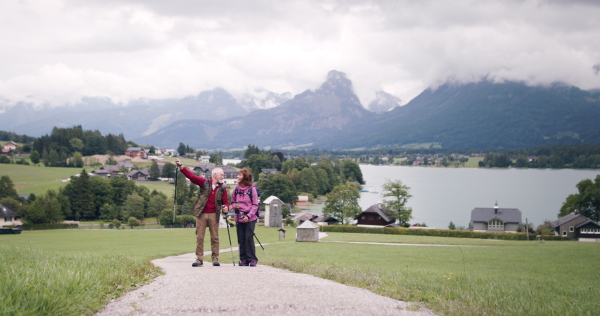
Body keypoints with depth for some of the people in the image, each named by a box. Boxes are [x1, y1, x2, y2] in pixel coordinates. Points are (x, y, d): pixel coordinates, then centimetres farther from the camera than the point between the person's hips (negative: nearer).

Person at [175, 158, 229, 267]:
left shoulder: (222, 188, 9)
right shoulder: (204, 183, 4)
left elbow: (225, 201, 9)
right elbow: (191, 176, -2)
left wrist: (226, 207, -15)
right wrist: (181, 167, -13)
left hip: (214, 215, 1)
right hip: (201, 213, -1)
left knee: (214, 237, 2)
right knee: (199, 237, 0)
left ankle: (215, 259, 10)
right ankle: (199, 259, 5)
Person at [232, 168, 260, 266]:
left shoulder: (252, 189, -4)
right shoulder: (236, 189, 8)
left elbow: (255, 205, -4)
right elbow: (232, 202, 20)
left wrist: (248, 216, -15)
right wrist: (235, 205, -5)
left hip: (250, 218, -4)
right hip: (239, 217, 4)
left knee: (249, 238, -9)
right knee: (241, 239, 3)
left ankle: (252, 259, 0)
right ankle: (243, 259, 10)